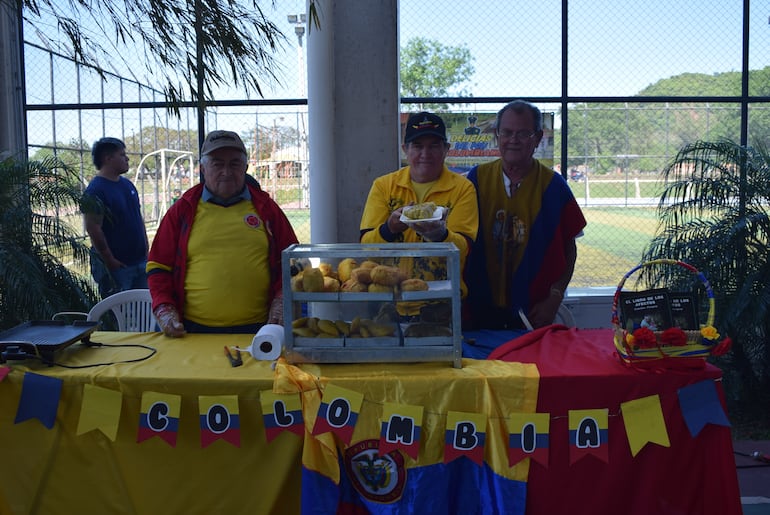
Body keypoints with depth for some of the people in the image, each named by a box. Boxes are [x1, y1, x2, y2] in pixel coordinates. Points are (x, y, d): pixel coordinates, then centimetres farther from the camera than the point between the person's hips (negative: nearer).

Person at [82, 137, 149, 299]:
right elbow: (93, 228, -19)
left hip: (140, 261, 8)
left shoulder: (128, 184, 13)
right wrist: (110, 261, -17)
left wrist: (146, 250, 13)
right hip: (116, 266, -8)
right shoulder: (95, 191, -13)